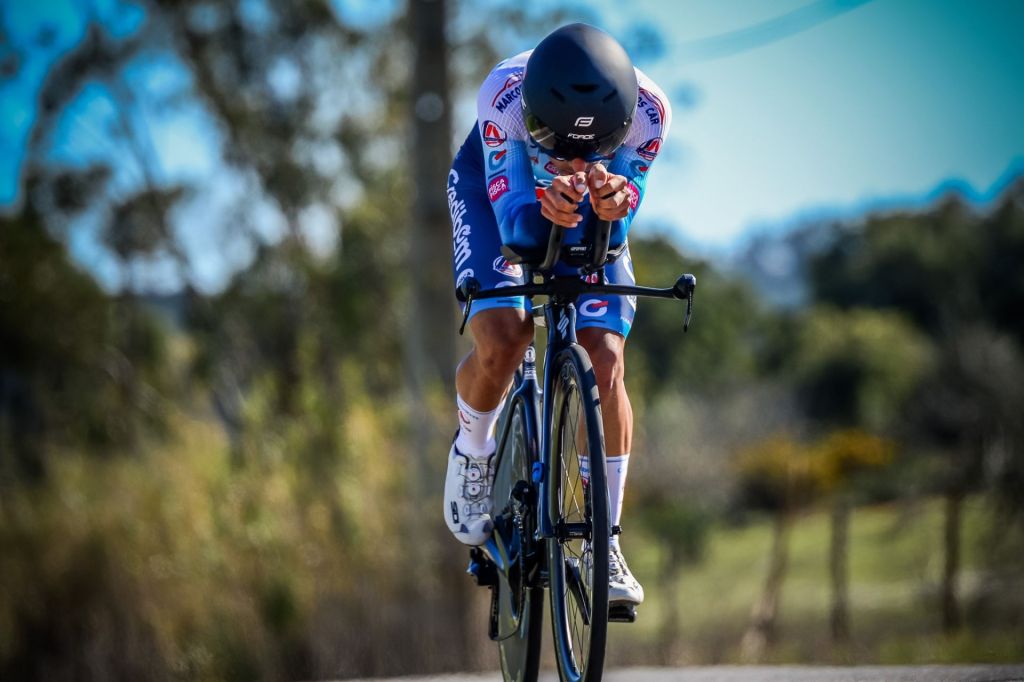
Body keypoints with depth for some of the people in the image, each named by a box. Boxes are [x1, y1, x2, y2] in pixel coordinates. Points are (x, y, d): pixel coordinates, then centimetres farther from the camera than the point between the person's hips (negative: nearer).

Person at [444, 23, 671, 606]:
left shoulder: (648, 111, -35)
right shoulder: (503, 95, -39)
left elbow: (612, 235, -30)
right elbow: (514, 223, -36)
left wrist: (613, 205, -54)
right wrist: (545, 212, -59)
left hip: (588, 215, 2)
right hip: (498, 190, -2)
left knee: (605, 363, -15)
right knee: (501, 341, -24)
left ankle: (604, 542, -2)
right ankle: (473, 454, 9)